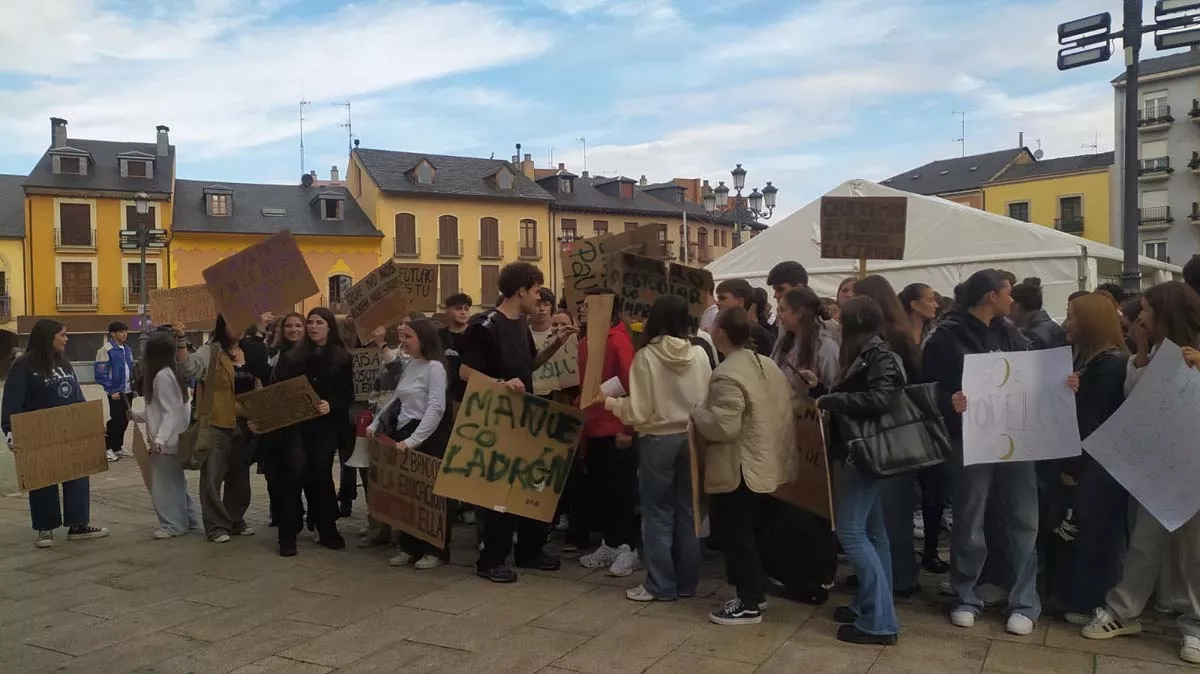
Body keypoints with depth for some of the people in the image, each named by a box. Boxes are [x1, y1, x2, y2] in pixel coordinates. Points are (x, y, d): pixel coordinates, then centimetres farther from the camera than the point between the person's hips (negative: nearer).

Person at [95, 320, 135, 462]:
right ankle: (107, 447, 9)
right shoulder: (106, 350, -12)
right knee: (116, 420, -4)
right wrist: (111, 391, -17)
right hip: (115, 393, -7)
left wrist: (133, 387, 11)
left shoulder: (127, 349, 11)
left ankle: (118, 446, 24)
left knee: (125, 420, 11)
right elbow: (101, 373, -15)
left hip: (128, 391, 7)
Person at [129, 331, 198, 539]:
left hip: (166, 441, -10)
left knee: (164, 483, -1)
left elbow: (170, 412, -22)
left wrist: (159, 439, -28)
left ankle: (174, 524, 6)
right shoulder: (173, 372, 11)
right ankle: (187, 519, 25)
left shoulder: (162, 376, -18)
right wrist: (138, 416, 23)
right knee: (175, 481, 17)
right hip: (174, 438, 10)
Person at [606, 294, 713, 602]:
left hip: (658, 439, -4)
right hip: (692, 437, 4)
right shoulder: (699, 354, -5)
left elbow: (639, 411, -13)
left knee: (658, 513, 7)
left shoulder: (646, 355, -13)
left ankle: (660, 585, 11)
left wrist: (612, 404, 4)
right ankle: (686, 582, 21)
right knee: (687, 511, 13)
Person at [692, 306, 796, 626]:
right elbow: (782, 410, 13)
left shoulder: (727, 374, -23)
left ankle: (749, 604, 9)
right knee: (750, 532, 20)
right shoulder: (769, 365, 7)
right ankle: (756, 590, 30)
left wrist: (696, 411, -10)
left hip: (738, 469, -9)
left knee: (735, 534, 2)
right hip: (765, 463, 9)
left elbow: (723, 426, -28)